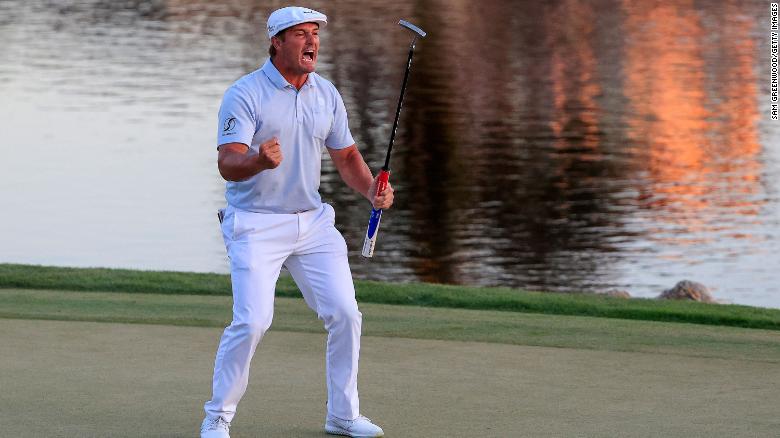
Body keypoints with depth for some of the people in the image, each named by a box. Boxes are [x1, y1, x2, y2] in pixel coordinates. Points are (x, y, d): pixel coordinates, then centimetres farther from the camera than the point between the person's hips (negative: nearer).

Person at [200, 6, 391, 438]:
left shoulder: (326, 94, 6)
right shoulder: (244, 94, -13)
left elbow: (346, 156, 16)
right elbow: (228, 164, -22)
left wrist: (371, 189, -4)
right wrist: (260, 161, -44)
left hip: (313, 221, 6)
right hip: (256, 224, -6)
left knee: (345, 314, 1)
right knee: (252, 320, -17)